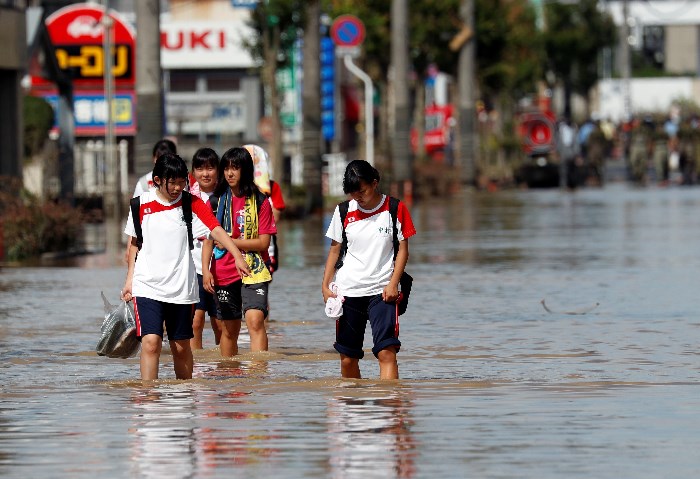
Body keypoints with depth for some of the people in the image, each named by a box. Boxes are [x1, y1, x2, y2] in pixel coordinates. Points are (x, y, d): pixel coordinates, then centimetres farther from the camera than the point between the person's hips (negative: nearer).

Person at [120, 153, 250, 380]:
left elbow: (216, 230, -14)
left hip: (181, 289, 1)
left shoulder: (192, 204, -2)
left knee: (181, 347, 9)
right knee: (151, 342, -15)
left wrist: (237, 255, -29)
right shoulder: (141, 204, 2)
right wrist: (130, 278, 13)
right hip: (147, 287, -1)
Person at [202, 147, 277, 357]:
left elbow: (263, 242, -5)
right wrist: (206, 270, -3)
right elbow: (208, 240, 8)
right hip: (224, 274, 3)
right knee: (229, 329, 11)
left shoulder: (260, 202, -1)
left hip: (253, 271, -3)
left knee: (255, 320, -20)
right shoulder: (216, 201, 7)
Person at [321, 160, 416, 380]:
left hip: (382, 290, -3)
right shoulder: (344, 212, 5)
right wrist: (325, 285, 5)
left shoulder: (395, 209, -2)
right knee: (348, 358, 5)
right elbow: (335, 249, 12)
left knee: (386, 352, -17)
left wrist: (393, 283, -10)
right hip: (348, 290, 3)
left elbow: (403, 249, 1)